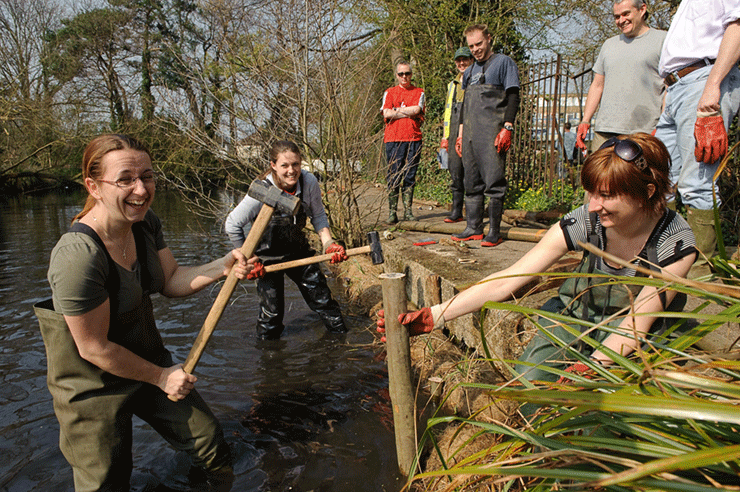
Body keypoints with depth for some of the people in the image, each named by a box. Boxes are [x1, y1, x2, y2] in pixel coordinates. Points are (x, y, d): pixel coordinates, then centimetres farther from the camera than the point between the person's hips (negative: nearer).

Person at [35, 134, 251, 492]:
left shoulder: (145, 222, -8)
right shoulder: (77, 257, -33)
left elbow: (170, 280, 2)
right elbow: (94, 348, -25)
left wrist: (222, 267, -16)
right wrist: (161, 377, -13)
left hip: (149, 361, 7)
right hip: (95, 388, -7)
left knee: (214, 453, 15)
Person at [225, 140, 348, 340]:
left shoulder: (309, 182, -18)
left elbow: (318, 216, 0)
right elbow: (232, 225, -17)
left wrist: (328, 244, -13)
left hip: (298, 250, 3)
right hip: (267, 257, -3)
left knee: (321, 296, 10)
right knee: (272, 310, 4)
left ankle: (341, 334, 31)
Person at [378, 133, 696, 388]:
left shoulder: (677, 242, -23)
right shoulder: (585, 221, -21)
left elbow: (637, 324, -22)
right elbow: (506, 281, -25)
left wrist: (587, 369, -40)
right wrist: (431, 317, -33)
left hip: (639, 335, -1)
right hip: (578, 315, 2)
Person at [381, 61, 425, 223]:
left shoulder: (419, 92, 14)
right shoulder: (389, 93, 14)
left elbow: (416, 110, -5)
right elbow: (386, 114, -2)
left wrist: (397, 110, 2)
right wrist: (409, 112, -1)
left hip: (414, 138, 1)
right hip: (393, 138, -1)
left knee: (410, 176, 2)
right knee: (394, 176, -4)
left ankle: (408, 211, 7)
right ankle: (392, 212, -2)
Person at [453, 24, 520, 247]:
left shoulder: (504, 63, 4)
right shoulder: (469, 71, 24)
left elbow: (513, 97, -5)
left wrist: (507, 127, -16)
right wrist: (460, 134, 20)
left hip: (493, 132, -7)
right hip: (470, 133, 7)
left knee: (494, 182, -10)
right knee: (472, 183, 7)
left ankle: (494, 231, -6)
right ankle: (473, 228, 14)